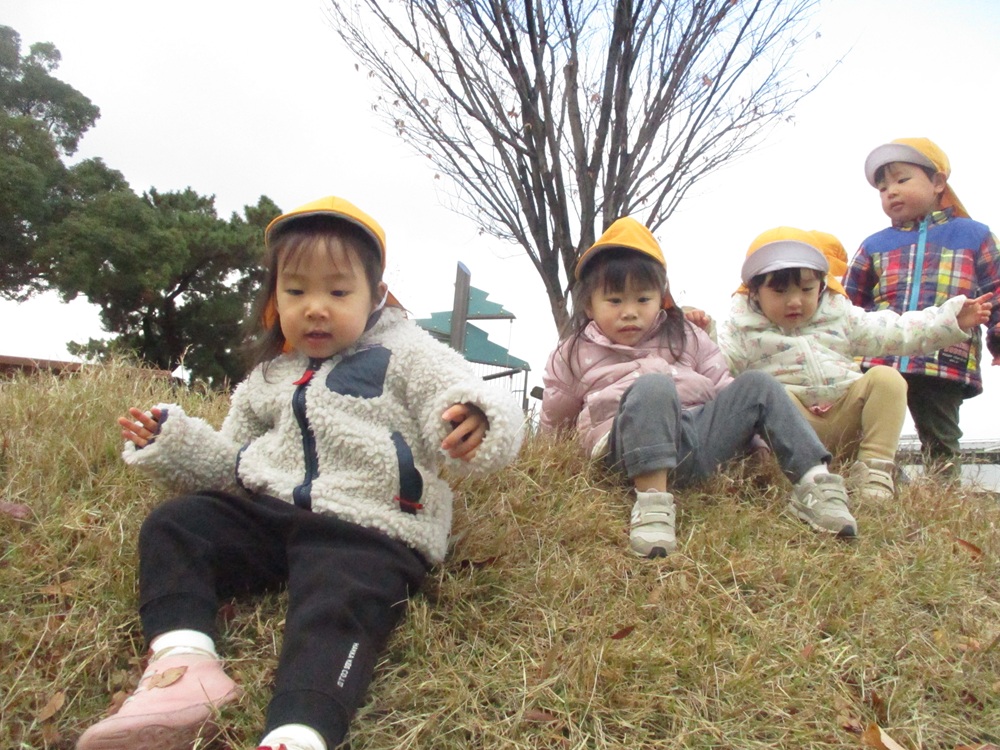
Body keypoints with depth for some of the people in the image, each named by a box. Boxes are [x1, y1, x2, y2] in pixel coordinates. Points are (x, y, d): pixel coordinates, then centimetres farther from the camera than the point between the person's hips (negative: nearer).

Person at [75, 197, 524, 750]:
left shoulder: (405, 354, 6)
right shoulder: (270, 377, 23)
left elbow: (463, 402, -10)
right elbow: (231, 461, 32)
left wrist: (477, 425, -35)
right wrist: (171, 441, 15)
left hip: (366, 532, -6)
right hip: (265, 513, 7)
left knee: (335, 611, -33)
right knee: (172, 527, -10)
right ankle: (183, 658, -30)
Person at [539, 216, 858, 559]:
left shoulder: (684, 337, 25)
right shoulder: (574, 354, 17)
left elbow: (723, 388, 20)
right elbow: (553, 422, 23)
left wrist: (754, 433, 9)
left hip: (701, 436, 5)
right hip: (633, 447, -5)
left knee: (758, 384, -9)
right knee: (652, 385, -34)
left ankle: (814, 483, -15)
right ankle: (652, 500, -46)